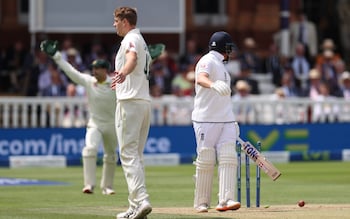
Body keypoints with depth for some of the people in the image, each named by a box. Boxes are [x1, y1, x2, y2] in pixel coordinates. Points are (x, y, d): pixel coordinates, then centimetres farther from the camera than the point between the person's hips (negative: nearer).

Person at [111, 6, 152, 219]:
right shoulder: (142, 42, 23)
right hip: (145, 101, 10)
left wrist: (123, 73, -51)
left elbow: (132, 59, -30)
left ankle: (141, 200, -26)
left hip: (130, 101, -10)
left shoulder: (131, 39, -8)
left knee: (128, 153, -14)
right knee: (136, 154, 13)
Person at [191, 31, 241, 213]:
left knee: (228, 158, -7)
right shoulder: (208, 61, -5)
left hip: (225, 120, 8)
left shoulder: (221, 65, 23)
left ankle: (226, 200, -13)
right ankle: (201, 203, 2)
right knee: (206, 160, -6)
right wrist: (213, 85, -49)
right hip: (206, 120, -8)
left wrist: (233, 121, 23)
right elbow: (200, 79, -28)